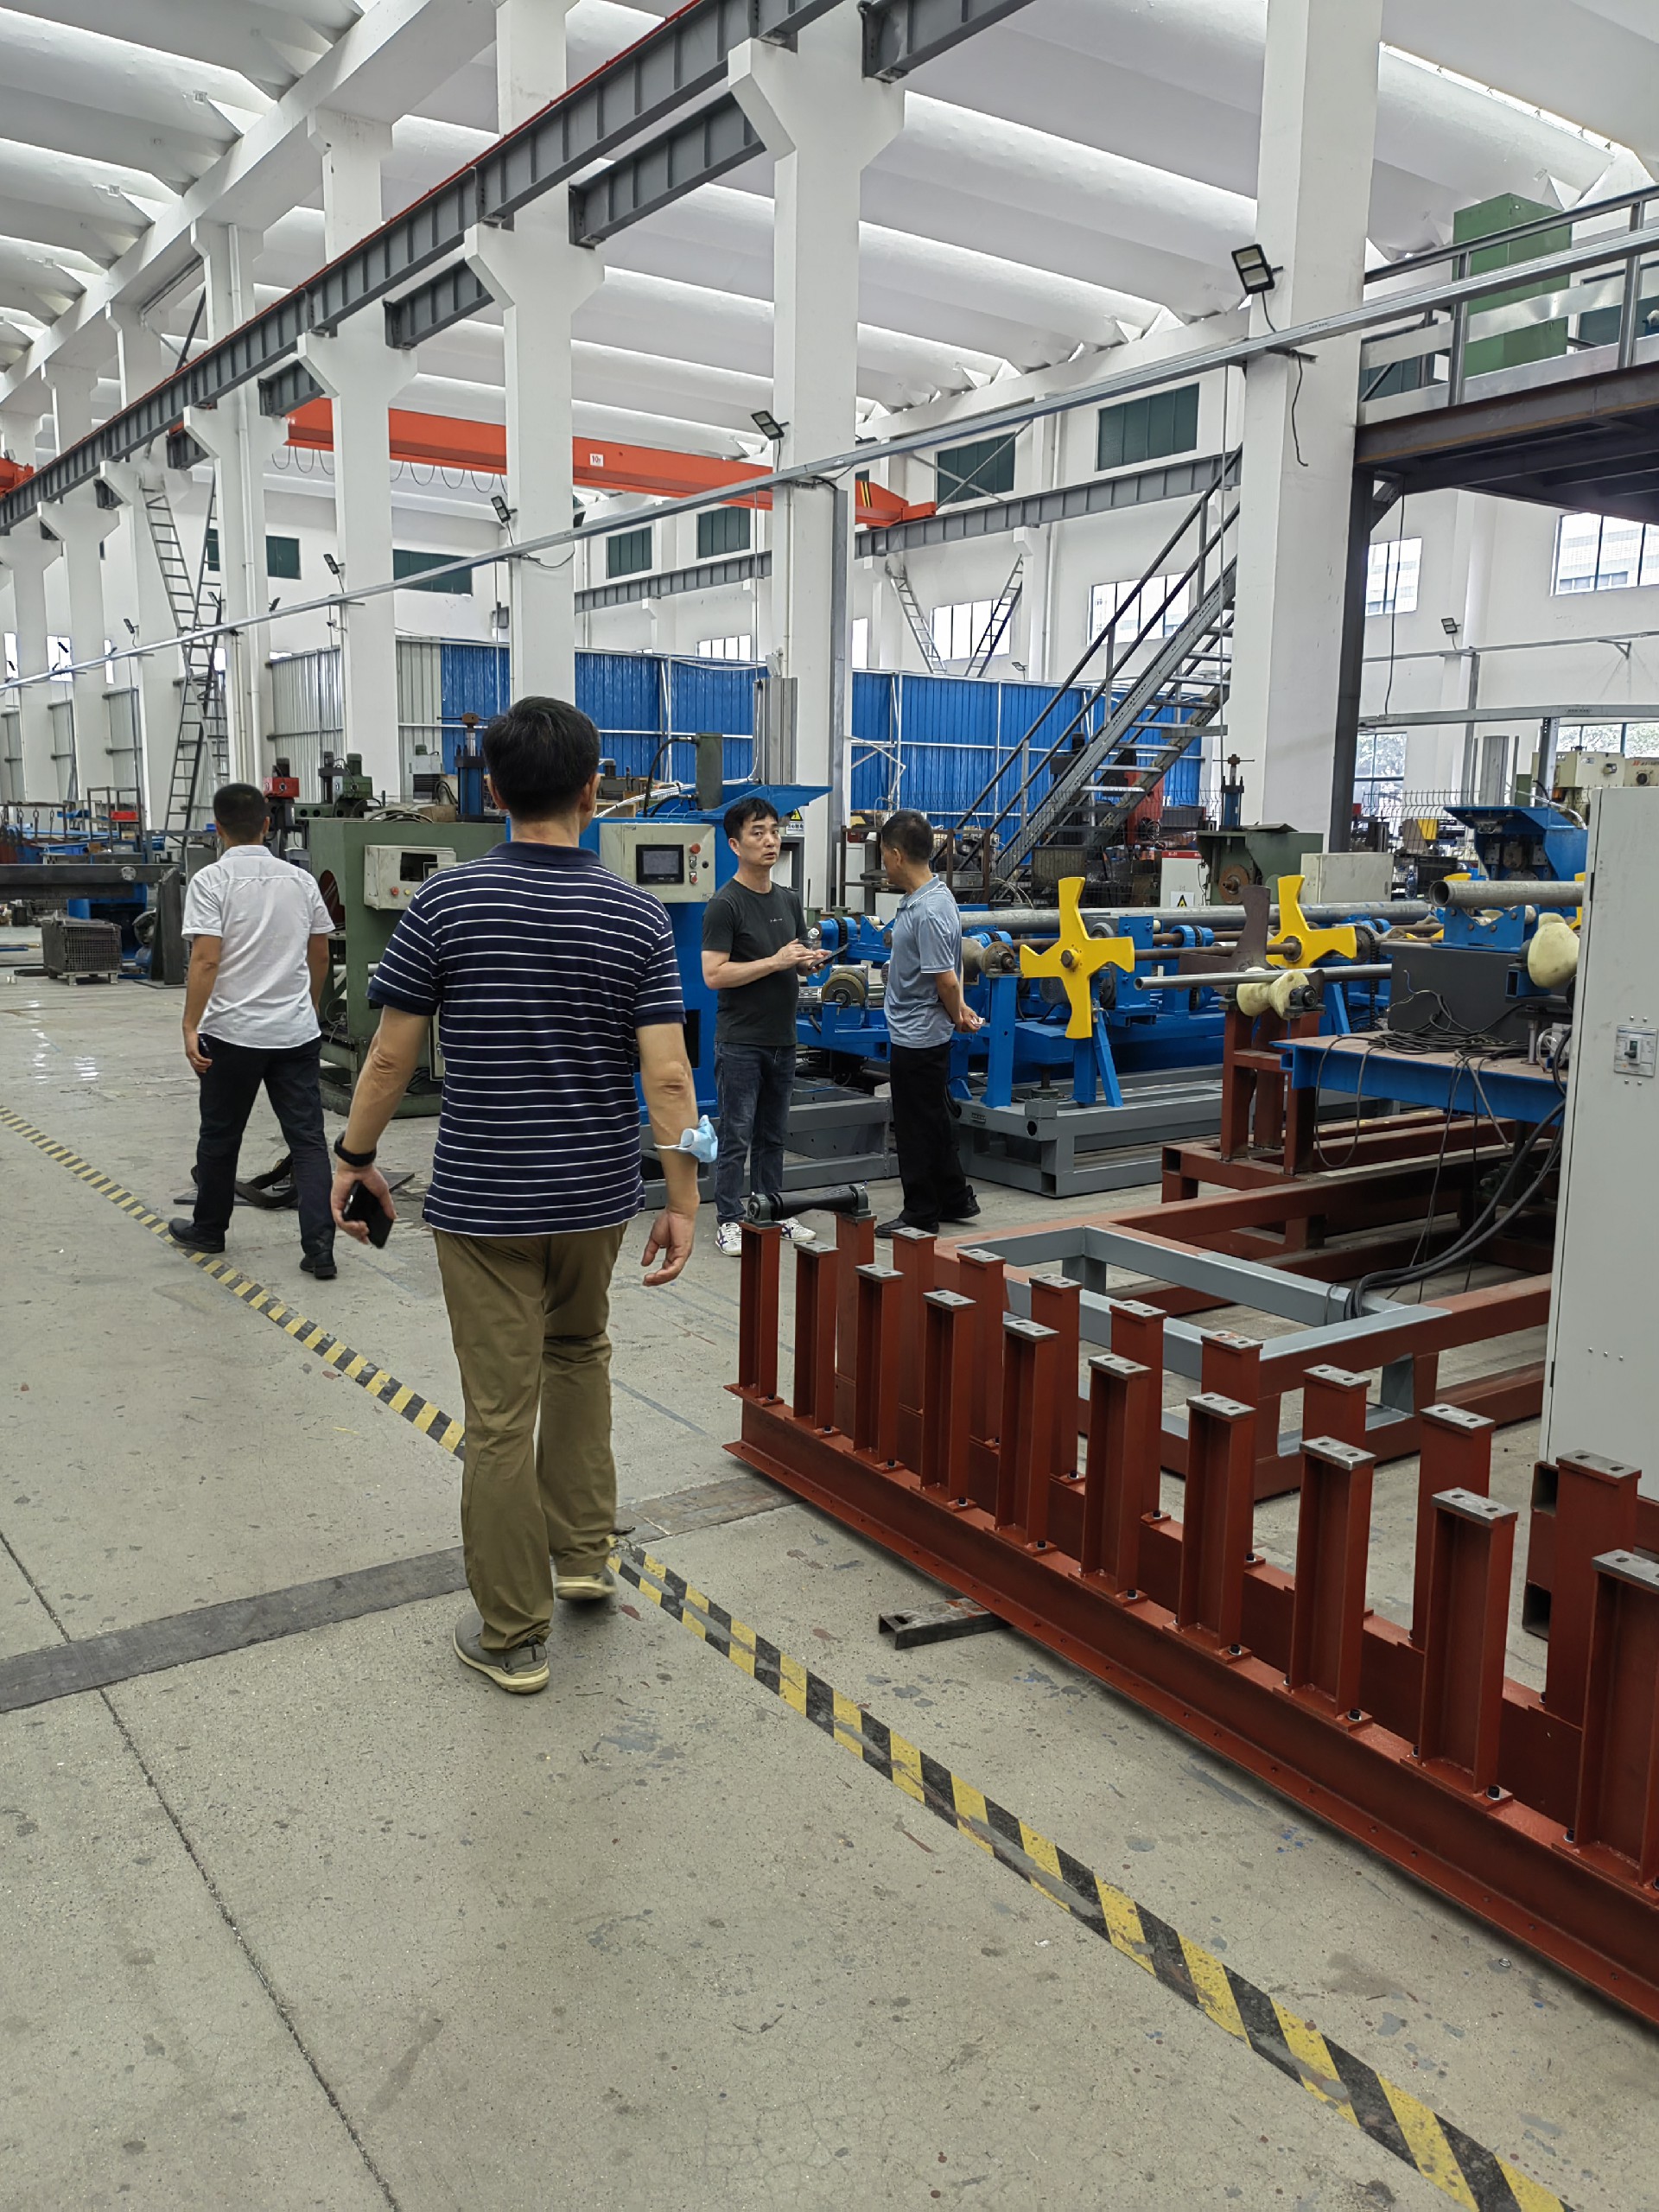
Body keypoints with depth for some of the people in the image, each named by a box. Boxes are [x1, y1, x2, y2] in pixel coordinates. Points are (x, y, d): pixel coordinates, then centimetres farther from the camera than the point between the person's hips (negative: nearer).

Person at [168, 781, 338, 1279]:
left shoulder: (211, 881, -7)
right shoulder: (301, 880, 7)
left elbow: (205, 960, -16)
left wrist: (191, 1027, -12)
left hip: (232, 1032, -3)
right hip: (297, 1032, 3)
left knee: (219, 1138, 14)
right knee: (308, 1139, 2)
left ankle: (208, 1230, 30)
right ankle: (319, 1247, -5)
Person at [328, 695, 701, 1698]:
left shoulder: (445, 902, -9)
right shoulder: (637, 915, -6)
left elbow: (392, 1056, -6)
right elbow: (666, 1073, -11)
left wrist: (356, 1156, 8)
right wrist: (684, 1198, -4)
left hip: (482, 1200, -2)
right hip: (598, 1195, 2)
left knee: (502, 1414, 4)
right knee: (580, 1353, 28)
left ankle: (513, 1636, 15)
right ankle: (585, 1553, 30)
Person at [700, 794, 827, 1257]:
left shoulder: (788, 900, 11)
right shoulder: (725, 904, -12)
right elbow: (714, 974, -19)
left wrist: (810, 961, -3)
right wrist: (775, 961, -21)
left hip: (782, 1039, 7)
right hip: (740, 1042, -7)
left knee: (772, 1135, 15)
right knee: (736, 1137, -1)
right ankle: (728, 1222, 8)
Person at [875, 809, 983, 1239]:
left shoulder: (928, 912, -26)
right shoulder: (921, 899, 7)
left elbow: (946, 980, -24)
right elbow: (950, 969, 17)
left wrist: (956, 1018, -7)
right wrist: (959, 1008, 12)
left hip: (919, 1037, -10)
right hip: (916, 1034, 10)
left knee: (917, 1128, 2)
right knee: (934, 1121, 20)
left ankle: (921, 1215, 14)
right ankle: (955, 1199, 32)